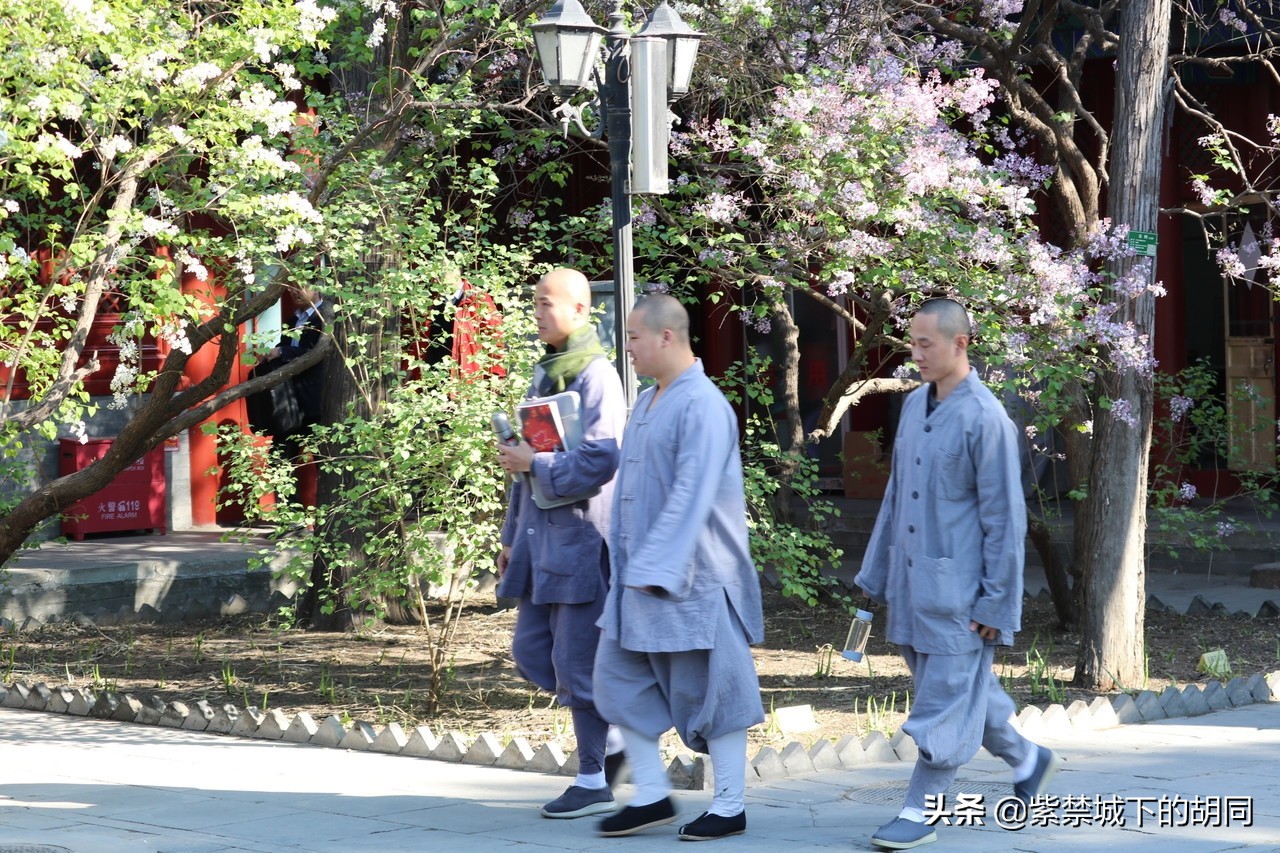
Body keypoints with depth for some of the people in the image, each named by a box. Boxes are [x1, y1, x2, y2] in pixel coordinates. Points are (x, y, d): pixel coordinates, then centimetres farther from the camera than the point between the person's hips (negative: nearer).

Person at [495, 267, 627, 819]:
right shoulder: (545, 374, 16)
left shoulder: (596, 375, -11)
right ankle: (617, 727, 24)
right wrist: (513, 536, 21)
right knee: (531, 653, 9)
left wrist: (535, 464, -14)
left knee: (575, 659, -4)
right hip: (542, 536, 9)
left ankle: (595, 783, 4)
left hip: (580, 538, -9)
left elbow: (599, 459, -22)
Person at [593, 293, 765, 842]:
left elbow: (690, 498, -22)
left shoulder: (702, 406, -17)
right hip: (640, 574, 9)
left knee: (709, 690, 1)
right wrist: (630, 565, 17)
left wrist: (655, 569, -23)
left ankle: (729, 807, 12)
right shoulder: (647, 402, 12)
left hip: (691, 580, -9)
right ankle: (652, 796, 18)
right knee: (617, 678, 9)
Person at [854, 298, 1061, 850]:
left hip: (957, 588, -8)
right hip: (913, 581, 8)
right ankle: (1026, 759, 37)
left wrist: (996, 602, -13)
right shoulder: (914, 406, 9)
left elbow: (1004, 518, -13)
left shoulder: (985, 419, -14)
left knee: (945, 699, -2)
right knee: (960, 689, 18)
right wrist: (877, 573, 16)